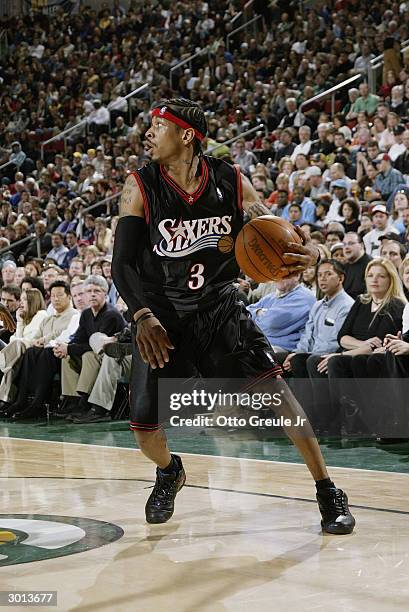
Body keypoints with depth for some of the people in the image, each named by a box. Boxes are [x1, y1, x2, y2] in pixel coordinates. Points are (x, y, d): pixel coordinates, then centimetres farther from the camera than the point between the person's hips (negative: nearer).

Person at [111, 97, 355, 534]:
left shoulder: (231, 183, -7)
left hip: (219, 308, 0)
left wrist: (307, 252, -23)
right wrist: (143, 316, -30)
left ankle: (327, 492, -9)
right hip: (162, 316, 0)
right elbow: (123, 263, -13)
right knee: (144, 427, -4)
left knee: (270, 384, -20)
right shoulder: (141, 187, -10)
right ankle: (169, 473, 34)